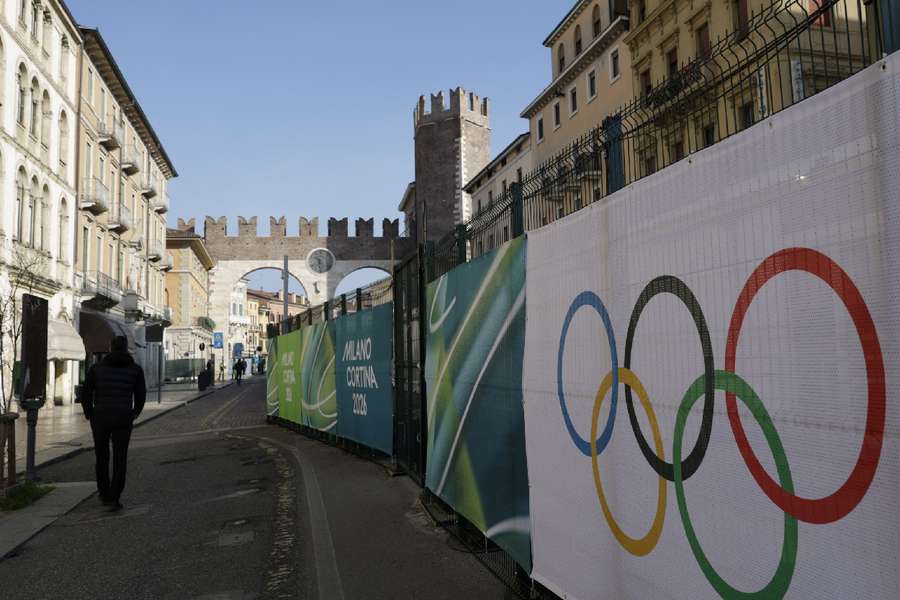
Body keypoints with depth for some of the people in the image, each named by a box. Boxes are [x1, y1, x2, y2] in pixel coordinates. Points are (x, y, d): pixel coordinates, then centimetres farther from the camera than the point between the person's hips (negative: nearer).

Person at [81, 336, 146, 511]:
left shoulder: (97, 368, 0)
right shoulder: (135, 369, 0)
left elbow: (85, 393, -1)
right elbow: (141, 395, 0)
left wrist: (90, 415, 15)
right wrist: (134, 414, 19)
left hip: (100, 418, 1)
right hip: (123, 419, -1)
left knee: (102, 457, 18)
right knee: (120, 459, 4)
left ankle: (104, 494, 28)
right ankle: (114, 498, -6)